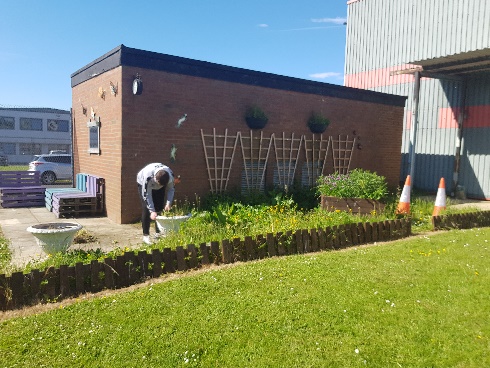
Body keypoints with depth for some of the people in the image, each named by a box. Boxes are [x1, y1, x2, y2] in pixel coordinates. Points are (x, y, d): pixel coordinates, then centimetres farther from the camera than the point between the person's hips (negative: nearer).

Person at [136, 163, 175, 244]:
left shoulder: (170, 175, -34)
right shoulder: (148, 176, -44)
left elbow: (171, 189, -15)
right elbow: (146, 195, -35)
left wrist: (168, 203, -27)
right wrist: (152, 211, -37)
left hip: (159, 188, 4)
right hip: (144, 184, -3)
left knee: (160, 208, 0)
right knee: (146, 209, -12)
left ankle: (158, 232, 12)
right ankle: (145, 235, -7)